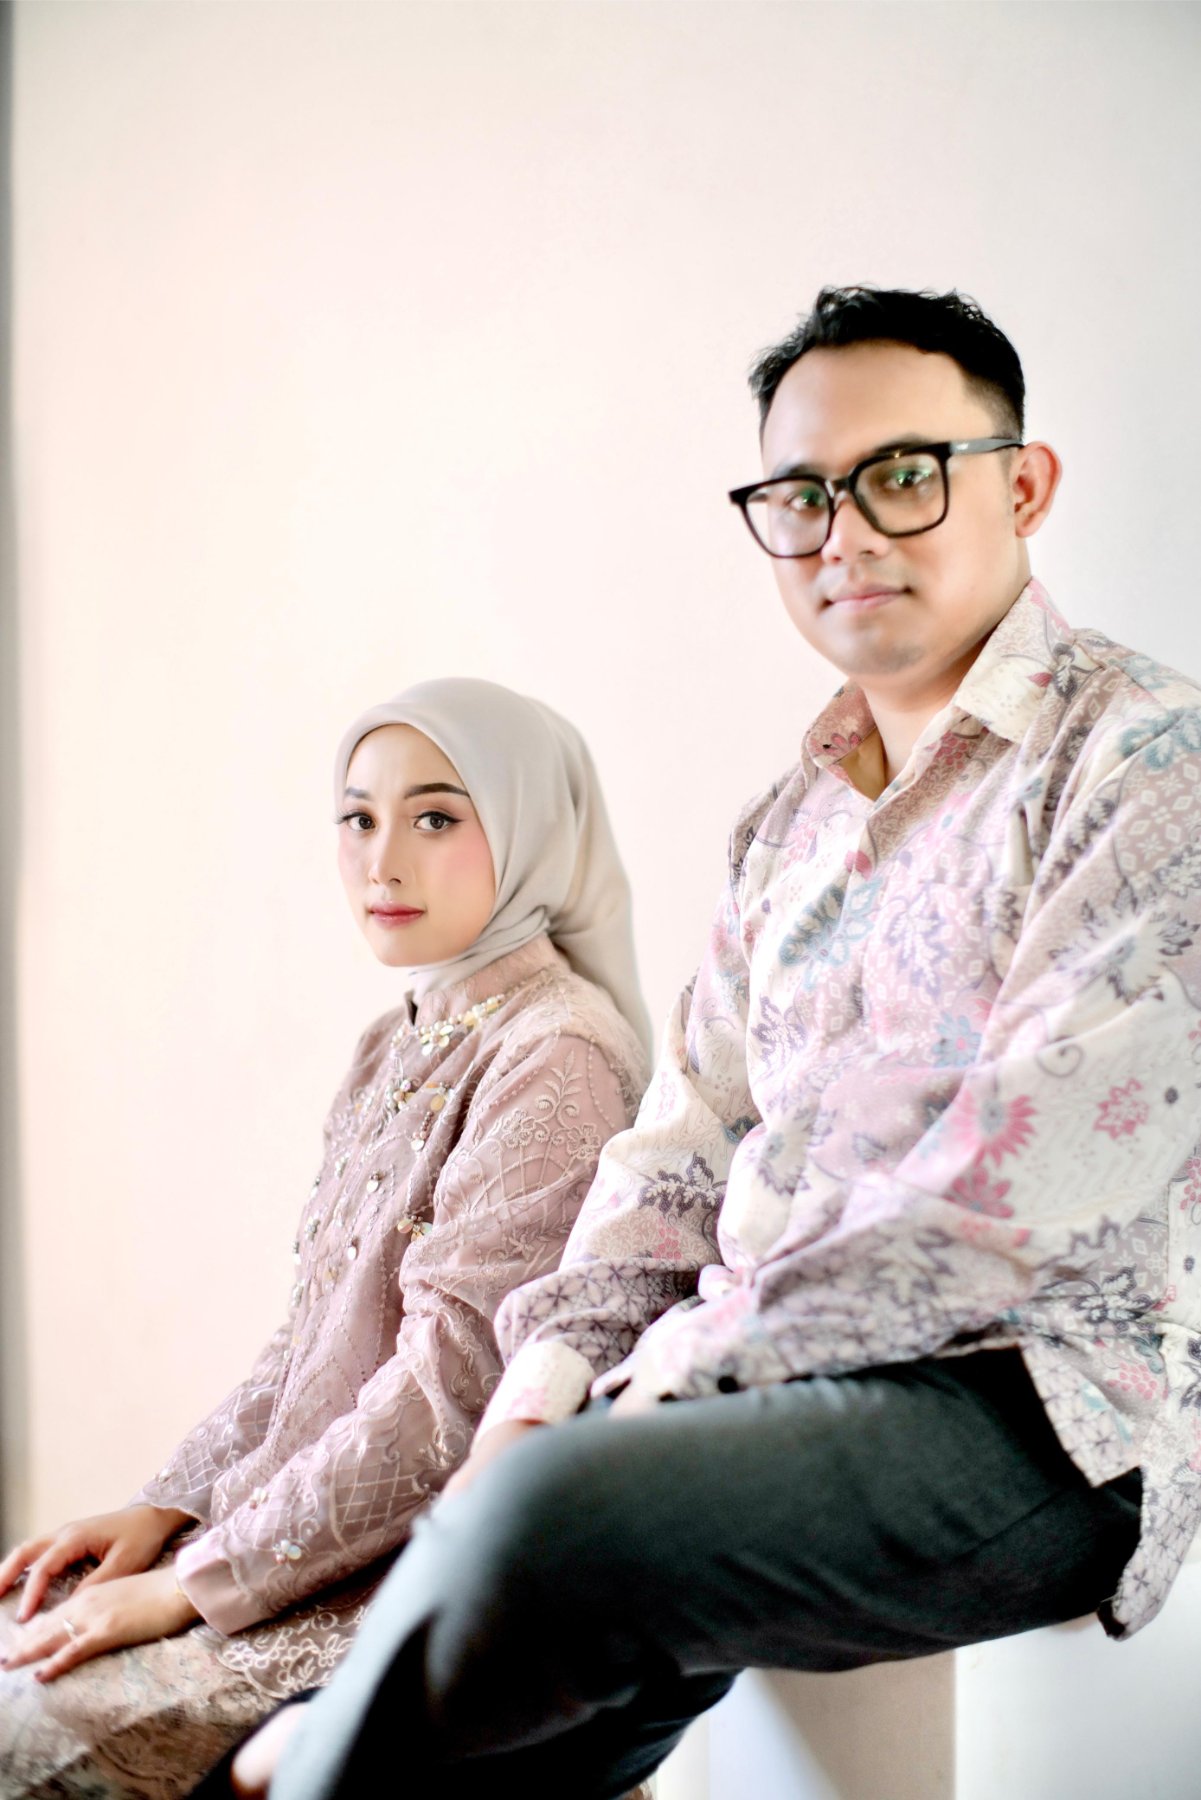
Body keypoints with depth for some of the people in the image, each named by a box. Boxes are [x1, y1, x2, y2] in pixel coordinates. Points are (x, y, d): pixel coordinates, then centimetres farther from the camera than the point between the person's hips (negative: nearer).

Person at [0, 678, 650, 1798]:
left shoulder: (552, 1055, -15)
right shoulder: (393, 1049, 13)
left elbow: (449, 1397, -21)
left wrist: (192, 1587, -18)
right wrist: (163, 1511, 4)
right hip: (311, 1523, 8)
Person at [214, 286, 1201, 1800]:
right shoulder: (789, 824, 18)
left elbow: (1038, 1173, -17)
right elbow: (685, 1144, 15)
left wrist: (702, 1357, -14)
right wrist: (550, 1384, -2)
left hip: (1030, 1405, -7)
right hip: (769, 1386, 7)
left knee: (549, 1516, -27)